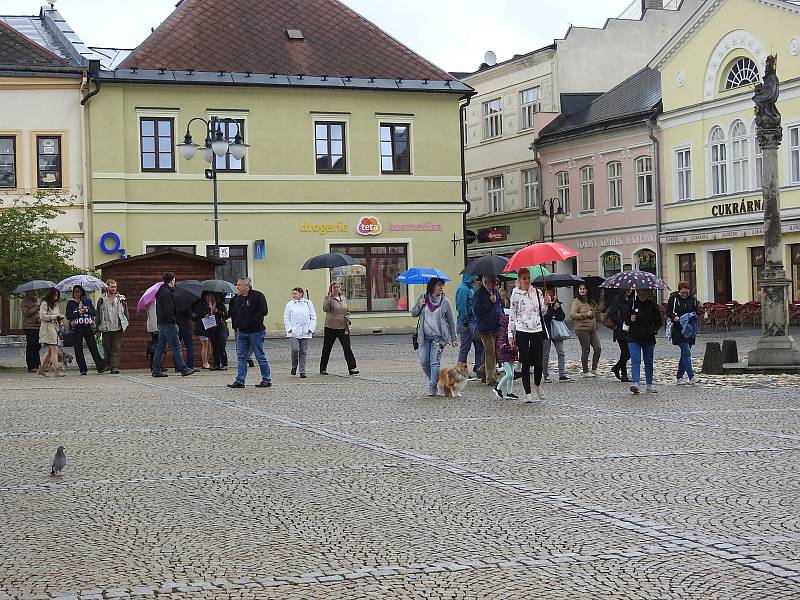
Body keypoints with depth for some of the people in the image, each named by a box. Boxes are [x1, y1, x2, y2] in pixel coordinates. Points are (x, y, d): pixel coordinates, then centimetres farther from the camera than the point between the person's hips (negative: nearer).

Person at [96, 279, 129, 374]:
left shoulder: (121, 299, 10)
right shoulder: (102, 299, 6)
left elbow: (126, 313, 13)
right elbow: (98, 315, 9)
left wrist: (125, 325, 5)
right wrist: (98, 328, 4)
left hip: (118, 328, 0)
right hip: (106, 329, 0)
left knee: (117, 348, -5)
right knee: (107, 349, 6)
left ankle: (115, 366, -6)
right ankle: (108, 365, 17)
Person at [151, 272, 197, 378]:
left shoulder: (161, 291, 17)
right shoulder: (167, 292, -14)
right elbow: (168, 310, -20)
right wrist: (173, 321, -17)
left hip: (161, 323, 10)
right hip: (168, 323, -10)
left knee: (160, 347, 11)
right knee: (176, 347, -9)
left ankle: (155, 370, 12)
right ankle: (183, 369, -8)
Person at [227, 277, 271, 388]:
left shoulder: (258, 296, -8)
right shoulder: (237, 299, 13)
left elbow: (264, 311, -16)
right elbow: (232, 313, 23)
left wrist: (251, 322, -17)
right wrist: (235, 324, 6)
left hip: (256, 332, -7)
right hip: (241, 332, 7)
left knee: (260, 356, 0)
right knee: (241, 357, 5)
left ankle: (266, 380, 8)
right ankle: (240, 381, 8)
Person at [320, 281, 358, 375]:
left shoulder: (344, 298, 12)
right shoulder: (329, 299, -5)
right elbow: (325, 308, -23)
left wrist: (347, 317, 9)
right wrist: (329, 297, -28)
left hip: (342, 327, 4)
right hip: (330, 327, -4)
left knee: (347, 347, -6)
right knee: (327, 348, 6)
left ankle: (352, 368, -8)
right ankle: (323, 369, 16)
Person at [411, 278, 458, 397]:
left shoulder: (445, 301, -1)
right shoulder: (423, 298, 5)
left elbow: (451, 321, 4)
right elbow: (413, 314, 12)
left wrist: (454, 339, 3)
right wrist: (419, 306, -9)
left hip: (439, 336, -3)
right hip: (425, 336, 3)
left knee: (435, 362, -10)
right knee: (424, 362, 0)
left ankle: (433, 387, -6)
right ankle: (433, 380, 22)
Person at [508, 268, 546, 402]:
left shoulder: (537, 292, 8)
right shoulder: (515, 295, 2)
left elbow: (543, 312, 13)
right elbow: (512, 315, 4)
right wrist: (511, 334, 1)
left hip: (537, 330, 2)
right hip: (522, 330, -2)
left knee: (538, 361, -1)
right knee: (525, 362, 0)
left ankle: (537, 385, 27)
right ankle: (528, 393, 6)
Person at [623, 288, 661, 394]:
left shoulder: (653, 306, 3)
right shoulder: (631, 304, 1)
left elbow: (659, 321, 12)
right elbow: (625, 319, 7)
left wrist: (654, 330, -4)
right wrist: (630, 320, -15)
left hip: (649, 338, 2)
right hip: (634, 338, -2)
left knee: (648, 362, 11)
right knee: (635, 360, -14)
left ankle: (649, 384, 22)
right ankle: (635, 383, -24)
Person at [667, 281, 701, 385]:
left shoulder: (693, 299, 7)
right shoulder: (673, 298, -3)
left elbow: (696, 312, 15)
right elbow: (668, 312, 0)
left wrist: (693, 317, -7)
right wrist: (675, 317, -19)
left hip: (690, 330, 5)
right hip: (678, 329, -5)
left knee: (685, 353, 8)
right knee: (686, 352, -15)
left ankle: (680, 377, 16)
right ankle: (691, 377, -19)